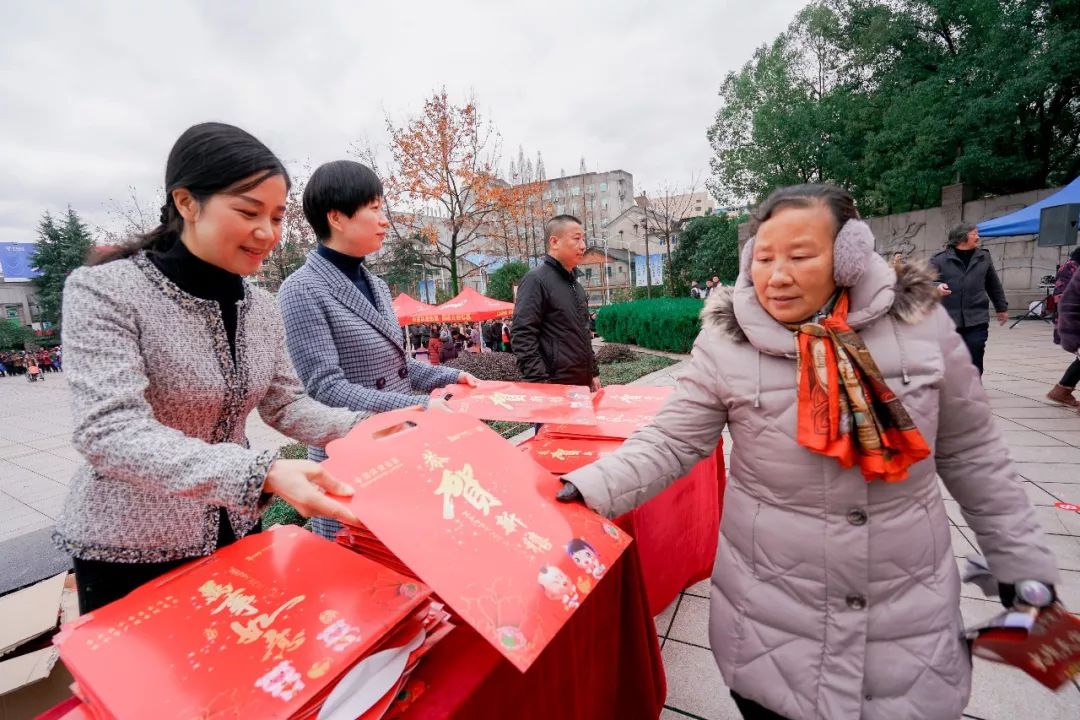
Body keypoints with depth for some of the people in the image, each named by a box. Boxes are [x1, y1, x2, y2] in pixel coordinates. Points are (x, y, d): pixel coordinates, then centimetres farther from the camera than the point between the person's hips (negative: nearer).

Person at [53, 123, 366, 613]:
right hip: (130, 551, -5)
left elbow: (285, 405, 2)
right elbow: (109, 433, -29)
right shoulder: (104, 291, -18)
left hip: (236, 532, 6)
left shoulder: (261, 306, -1)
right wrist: (263, 474, -42)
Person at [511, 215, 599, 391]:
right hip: (554, 386, -8)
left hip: (582, 384, 8)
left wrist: (594, 373, 19)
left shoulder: (575, 284, 16)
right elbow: (522, 336, -17)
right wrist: (540, 382, -22)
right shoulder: (536, 279, -10)